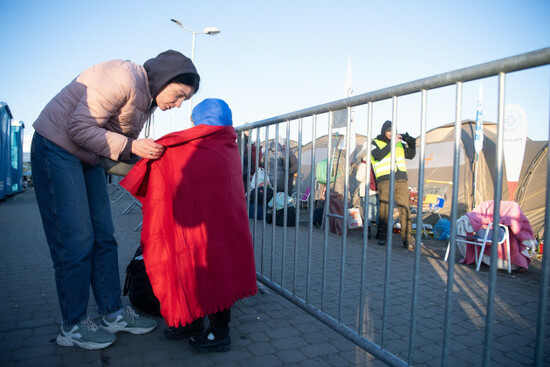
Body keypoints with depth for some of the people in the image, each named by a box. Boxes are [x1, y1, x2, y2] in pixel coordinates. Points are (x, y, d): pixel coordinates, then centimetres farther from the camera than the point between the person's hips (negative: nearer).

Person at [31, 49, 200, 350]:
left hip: (88, 157, 9)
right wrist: (131, 146, -25)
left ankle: (113, 314, 16)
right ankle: (72, 326, 8)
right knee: (76, 240, -7)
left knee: (103, 237, 7)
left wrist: (149, 154, -5)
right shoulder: (123, 78, -21)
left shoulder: (147, 100, 7)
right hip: (57, 147, -9)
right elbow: (80, 128, -23)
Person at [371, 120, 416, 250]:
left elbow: (410, 155, 10)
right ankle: (382, 236, 7)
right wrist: (392, 143, -24)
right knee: (385, 209, -9)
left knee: (404, 209, -3)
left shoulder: (399, 142, 15)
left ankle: (407, 239, 0)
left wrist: (412, 144, -8)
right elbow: (378, 156, -17)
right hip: (385, 180, -3)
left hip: (401, 180, 3)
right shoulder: (375, 143, 3)